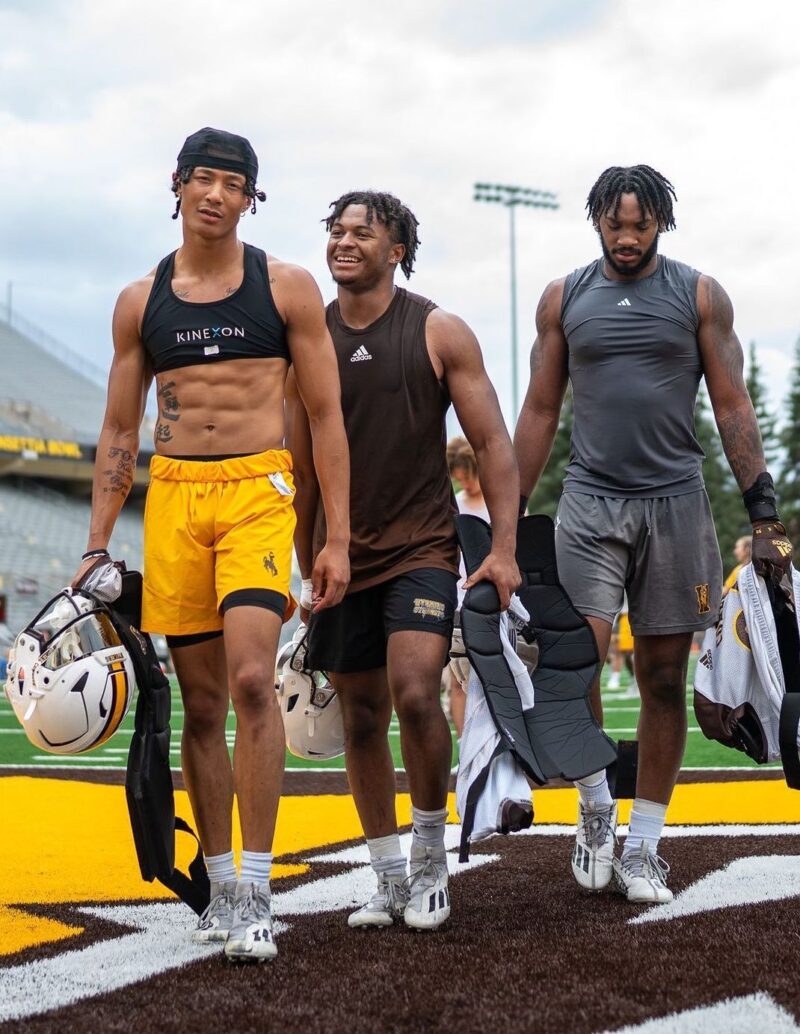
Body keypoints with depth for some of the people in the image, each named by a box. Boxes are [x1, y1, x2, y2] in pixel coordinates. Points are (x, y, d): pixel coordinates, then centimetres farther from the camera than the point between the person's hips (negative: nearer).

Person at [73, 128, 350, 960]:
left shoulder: (287, 288, 4)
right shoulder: (141, 302, 11)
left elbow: (326, 417, 4)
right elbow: (119, 432, 15)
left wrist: (337, 539, -2)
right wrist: (97, 546, 8)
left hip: (258, 491, -3)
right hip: (172, 495, 3)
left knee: (251, 679, -20)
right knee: (201, 703, 6)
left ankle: (255, 892, -14)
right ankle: (219, 883, 18)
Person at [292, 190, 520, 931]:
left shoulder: (438, 333, -1)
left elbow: (492, 442, -1)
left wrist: (504, 547, -9)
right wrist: (302, 563, 11)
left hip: (421, 550, -4)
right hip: (342, 556, 4)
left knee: (414, 694, -21)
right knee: (361, 718, 7)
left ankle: (430, 859, -1)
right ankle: (389, 880, 20)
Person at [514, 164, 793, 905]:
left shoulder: (700, 295, 5)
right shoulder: (563, 299, 9)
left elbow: (732, 407, 3)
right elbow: (540, 411, 12)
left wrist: (764, 511, -4)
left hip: (675, 502, 0)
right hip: (591, 503, 0)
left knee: (664, 678, 4)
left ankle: (643, 847, 13)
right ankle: (595, 807, 6)